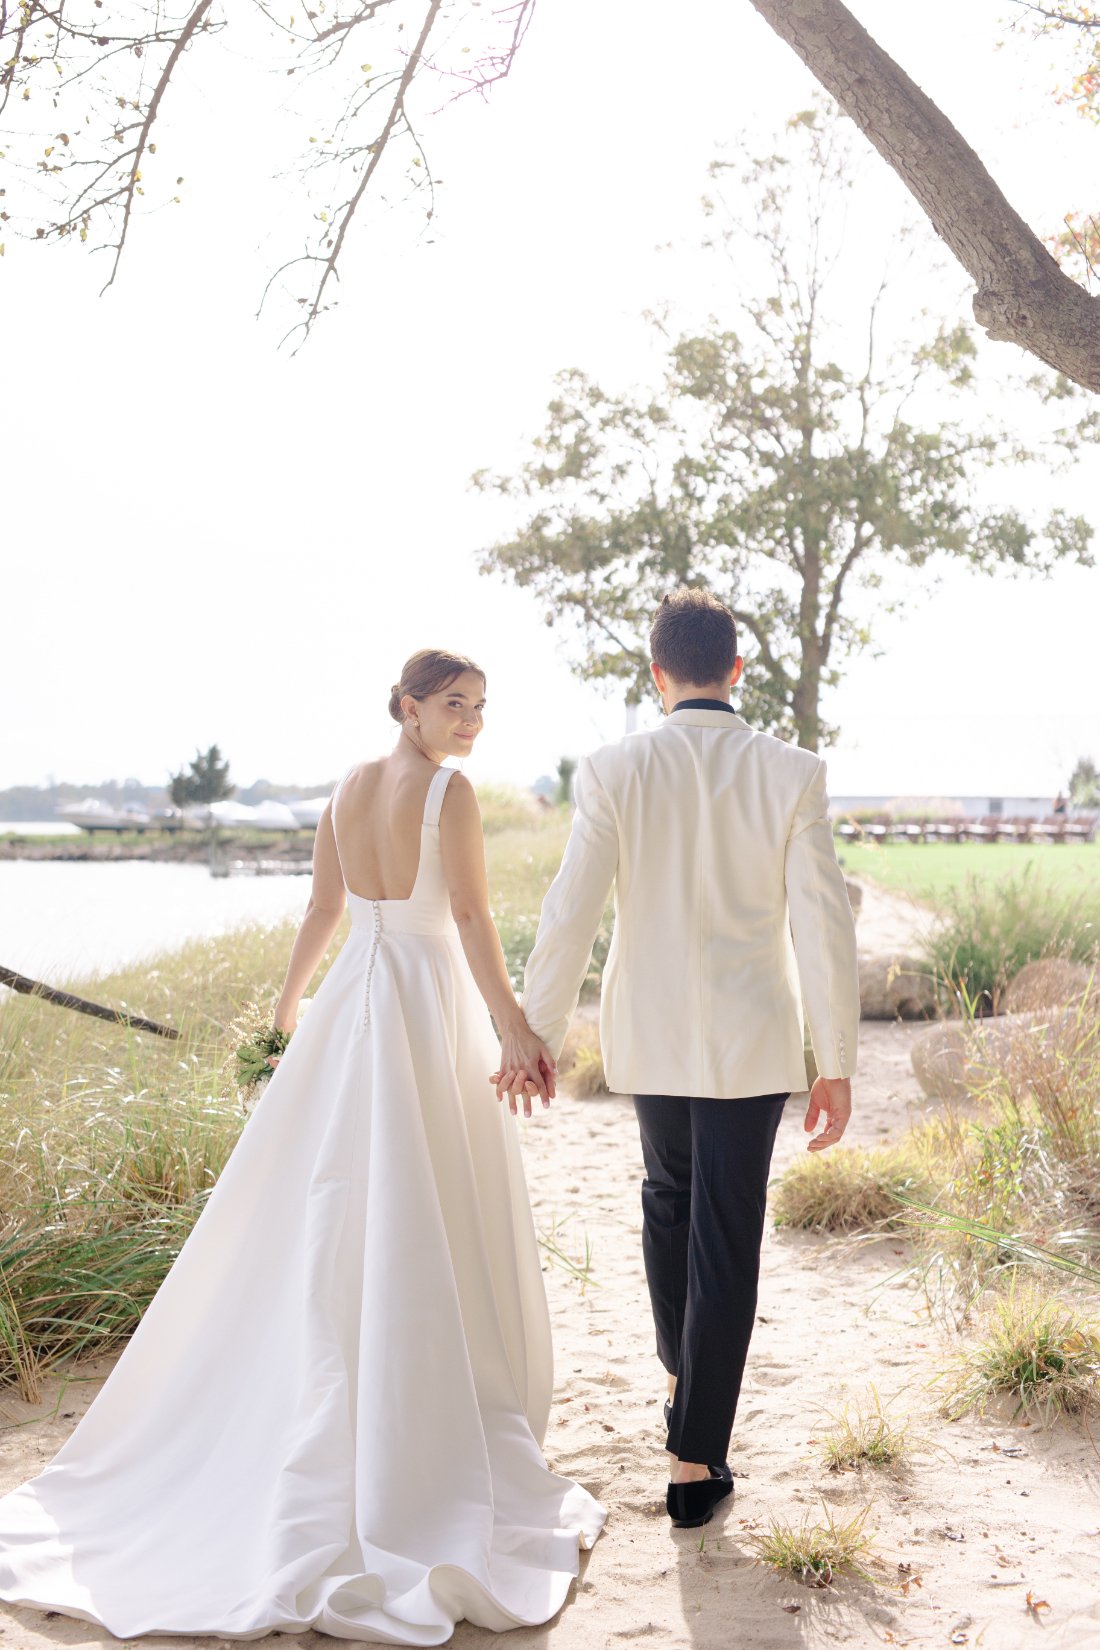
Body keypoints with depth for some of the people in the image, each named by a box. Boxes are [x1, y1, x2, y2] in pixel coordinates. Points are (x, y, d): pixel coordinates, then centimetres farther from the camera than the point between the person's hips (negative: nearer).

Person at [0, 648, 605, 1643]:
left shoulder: (348, 787, 8)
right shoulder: (450, 792, -11)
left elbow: (324, 907, 12)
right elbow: (472, 916, -17)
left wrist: (289, 1003, 22)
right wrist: (513, 1028, -18)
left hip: (352, 1003, 6)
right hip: (432, 1007, -6)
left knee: (329, 1214, 13)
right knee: (433, 1223, 2)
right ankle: (426, 1440, 10)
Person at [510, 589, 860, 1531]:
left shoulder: (615, 773, -8)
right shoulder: (793, 775, -8)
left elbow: (568, 916, -9)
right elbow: (823, 925, -9)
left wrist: (537, 1037, 1)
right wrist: (837, 1064, -3)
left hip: (650, 1036, 1)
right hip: (753, 1042, -1)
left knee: (668, 1198, 26)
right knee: (725, 1238, 5)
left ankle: (682, 1371, 41)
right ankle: (696, 1459, 9)